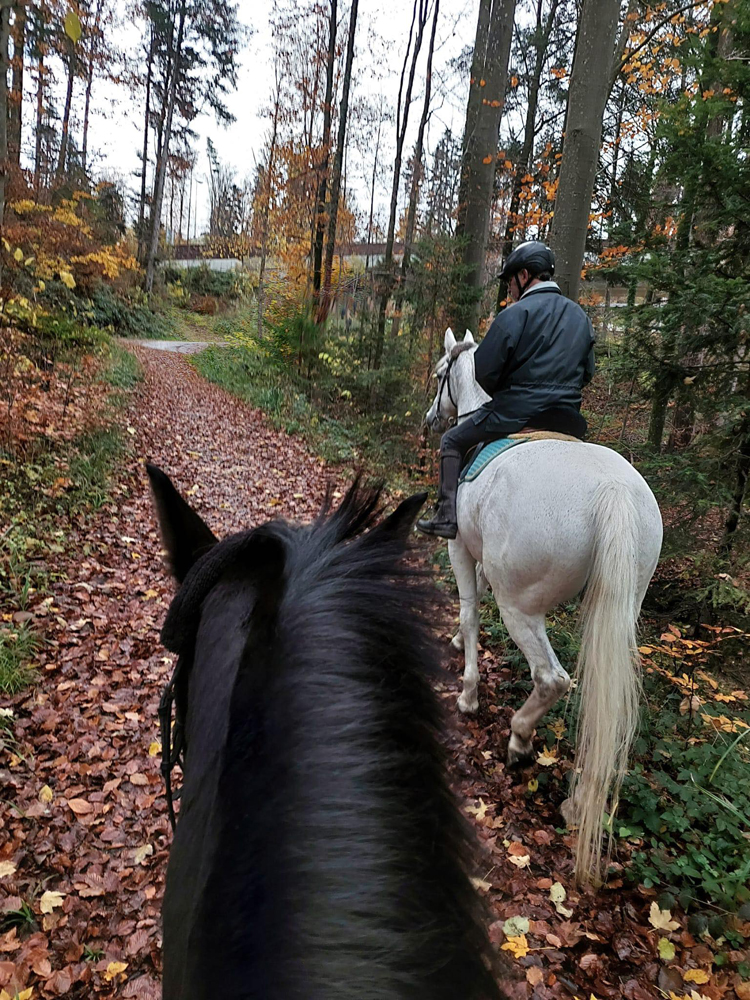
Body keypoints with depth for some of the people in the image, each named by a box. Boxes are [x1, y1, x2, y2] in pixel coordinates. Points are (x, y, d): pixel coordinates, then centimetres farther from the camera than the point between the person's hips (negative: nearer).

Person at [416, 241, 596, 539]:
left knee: (453, 441, 12)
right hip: (567, 420, 6)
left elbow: (484, 370, -10)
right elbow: (587, 372, 18)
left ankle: (448, 515, 5)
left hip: (516, 414, -6)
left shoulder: (516, 314, -9)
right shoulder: (581, 316, 13)